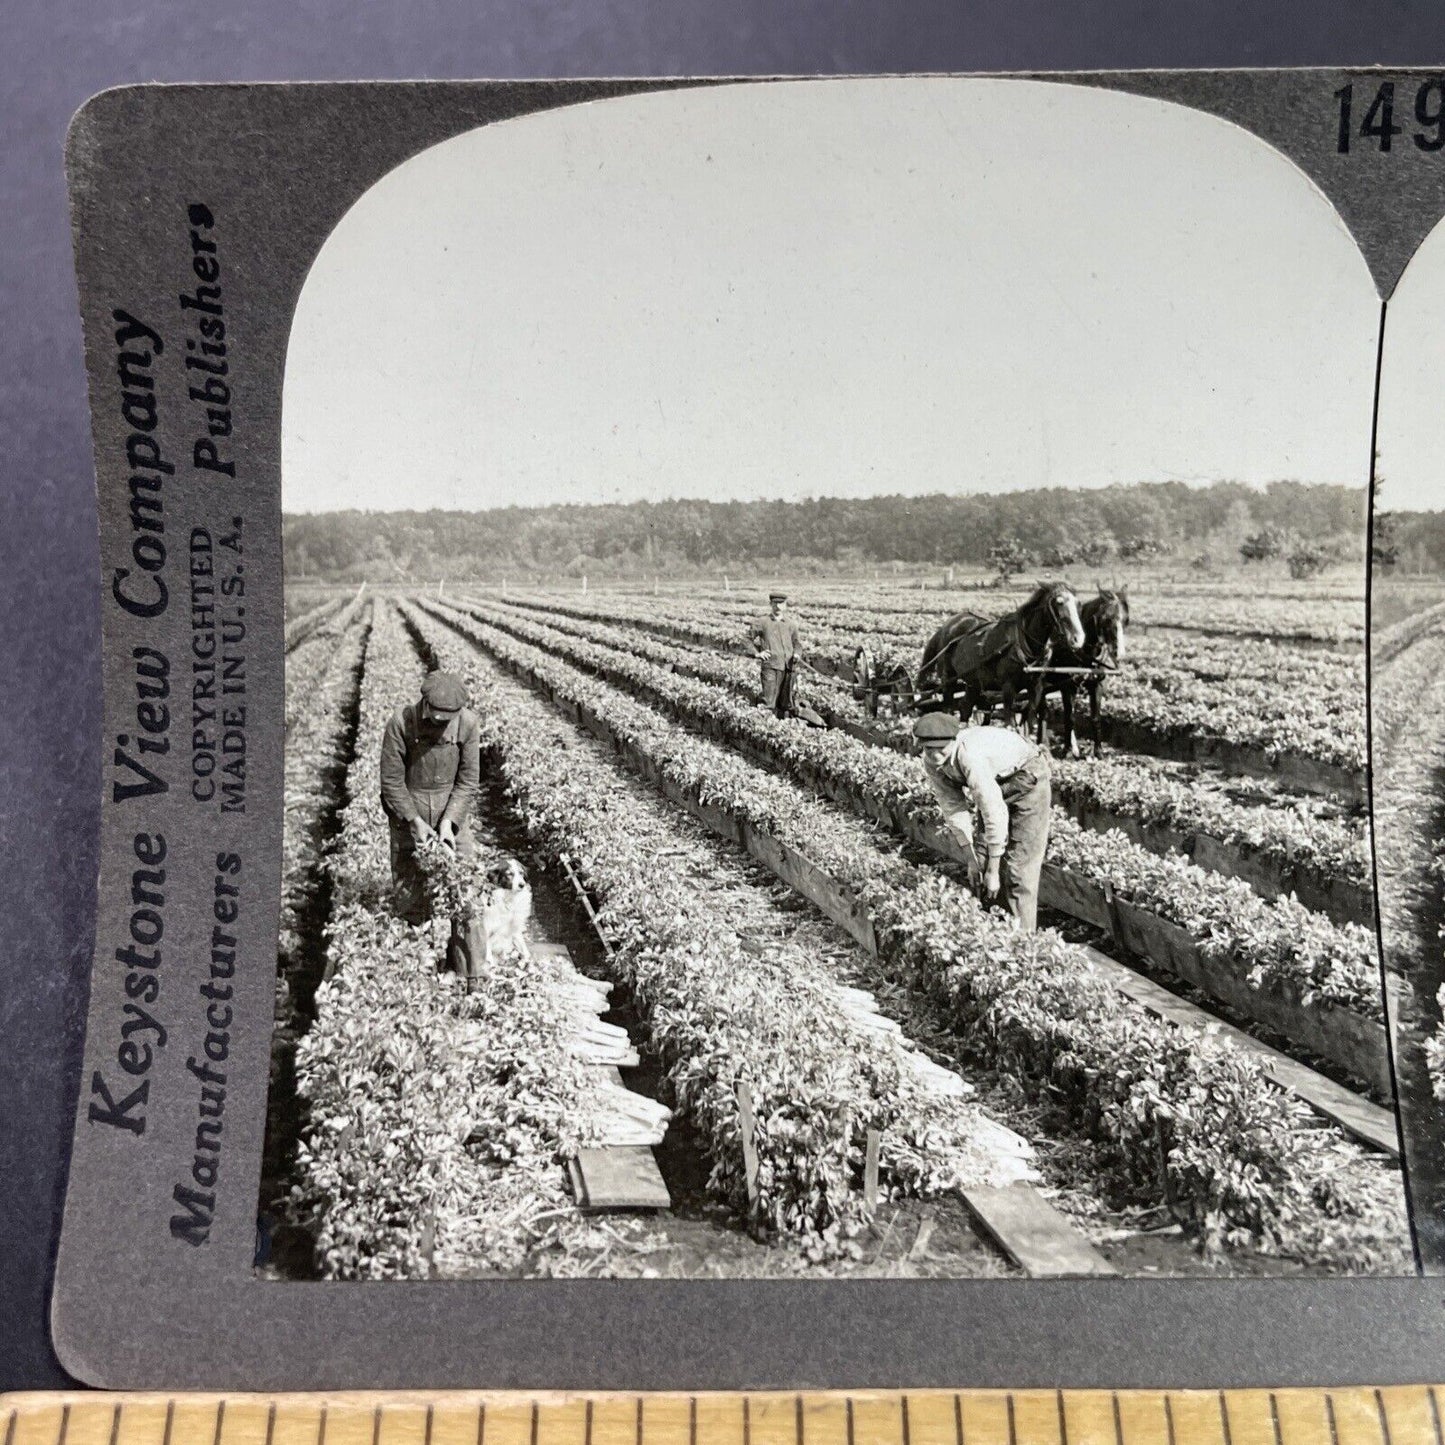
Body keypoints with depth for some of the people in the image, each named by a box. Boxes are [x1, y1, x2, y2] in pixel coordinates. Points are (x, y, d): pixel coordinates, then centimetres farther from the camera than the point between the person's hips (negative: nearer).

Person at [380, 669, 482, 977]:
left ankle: (469, 968, 7)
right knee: (409, 887, 6)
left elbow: (468, 779, -7)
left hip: (451, 813, 1)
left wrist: (449, 821, -16)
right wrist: (414, 820, -17)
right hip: (408, 812, -1)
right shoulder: (401, 723, -19)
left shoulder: (467, 723, -14)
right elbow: (391, 780, -12)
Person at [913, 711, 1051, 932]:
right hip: (995, 782, 7)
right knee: (987, 856, 10)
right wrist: (971, 859, -8)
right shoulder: (932, 763, -17)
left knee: (1019, 865, -9)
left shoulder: (969, 756, -40)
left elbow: (995, 814, -38)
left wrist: (993, 871, -31)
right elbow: (954, 809, -8)